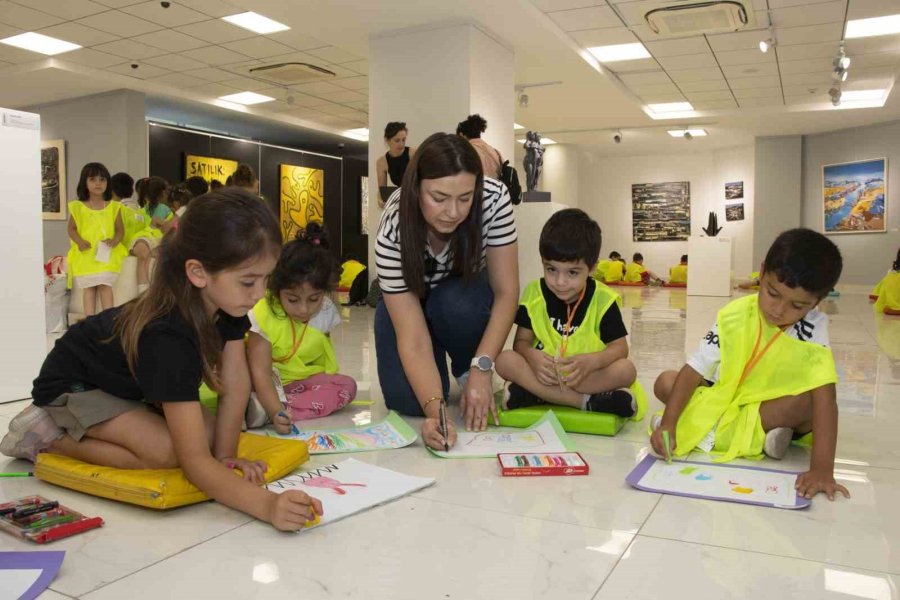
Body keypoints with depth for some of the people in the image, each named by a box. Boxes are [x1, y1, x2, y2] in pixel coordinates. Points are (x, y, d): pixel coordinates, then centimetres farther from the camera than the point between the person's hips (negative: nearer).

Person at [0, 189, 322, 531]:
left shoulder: (226, 300, -21)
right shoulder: (169, 336, -41)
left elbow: (236, 384, -14)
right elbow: (195, 461, -43)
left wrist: (224, 454, -20)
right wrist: (266, 505, -54)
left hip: (127, 383, 8)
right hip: (72, 384, -8)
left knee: (209, 433, -6)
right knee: (168, 450, -27)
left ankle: (85, 426, 10)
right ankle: (47, 437, -5)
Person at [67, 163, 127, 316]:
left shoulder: (114, 207, 5)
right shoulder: (78, 207, 4)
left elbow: (120, 229, 6)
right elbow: (72, 229, 7)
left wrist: (115, 241, -14)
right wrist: (80, 241, -12)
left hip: (107, 253, 0)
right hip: (85, 254, 1)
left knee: (104, 284, -13)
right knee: (89, 287, -2)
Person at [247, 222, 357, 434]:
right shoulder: (263, 315, -22)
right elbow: (260, 373, -28)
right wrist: (275, 411, -44)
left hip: (304, 379, 4)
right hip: (267, 384, -4)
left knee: (347, 385, -22)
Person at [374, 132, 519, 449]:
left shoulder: (494, 198, -32)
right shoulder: (393, 233, -35)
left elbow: (506, 292, -24)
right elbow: (413, 340, -36)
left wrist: (480, 369, -33)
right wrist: (434, 409, -50)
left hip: (467, 296, 1)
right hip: (405, 303, -1)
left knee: (454, 304, -35)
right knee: (408, 402, -21)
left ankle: (467, 373, -4)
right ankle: (436, 374, 14)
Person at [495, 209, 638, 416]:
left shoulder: (602, 299, -8)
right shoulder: (534, 293, -5)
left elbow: (620, 347, -9)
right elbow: (522, 340, -3)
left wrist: (591, 361, -30)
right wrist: (532, 356, -28)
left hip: (585, 375, -1)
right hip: (543, 373, 1)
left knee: (626, 370, -28)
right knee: (505, 360, -26)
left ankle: (536, 394, -30)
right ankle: (588, 401, -30)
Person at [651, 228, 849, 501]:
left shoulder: (814, 327, -21)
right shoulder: (734, 315, -18)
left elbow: (824, 396, -30)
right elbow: (693, 371, -19)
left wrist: (822, 468, -41)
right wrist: (668, 423, -31)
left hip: (776, 408, -2)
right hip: (726, 400, 3)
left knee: (810, 401, -32)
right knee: (665, 381, -17)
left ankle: (710, 428, -23)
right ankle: (759, 435, -20)